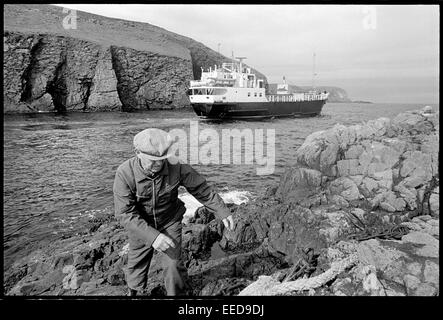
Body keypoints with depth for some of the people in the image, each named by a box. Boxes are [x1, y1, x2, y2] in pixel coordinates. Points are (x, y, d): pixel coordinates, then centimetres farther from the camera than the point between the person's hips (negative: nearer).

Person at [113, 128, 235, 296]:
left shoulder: (176, 167, -26)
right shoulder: (124, 173, -30)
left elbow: (201, 189, -11)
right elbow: (125, 213, -31)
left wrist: (223, 212, -9)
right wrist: (152, 236, -40)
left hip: (170, 222, 0)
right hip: (141, 226, 0)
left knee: (173, 264, 0)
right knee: (136, 263, 19)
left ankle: (181, 292, 29)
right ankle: (133, 290, 50)